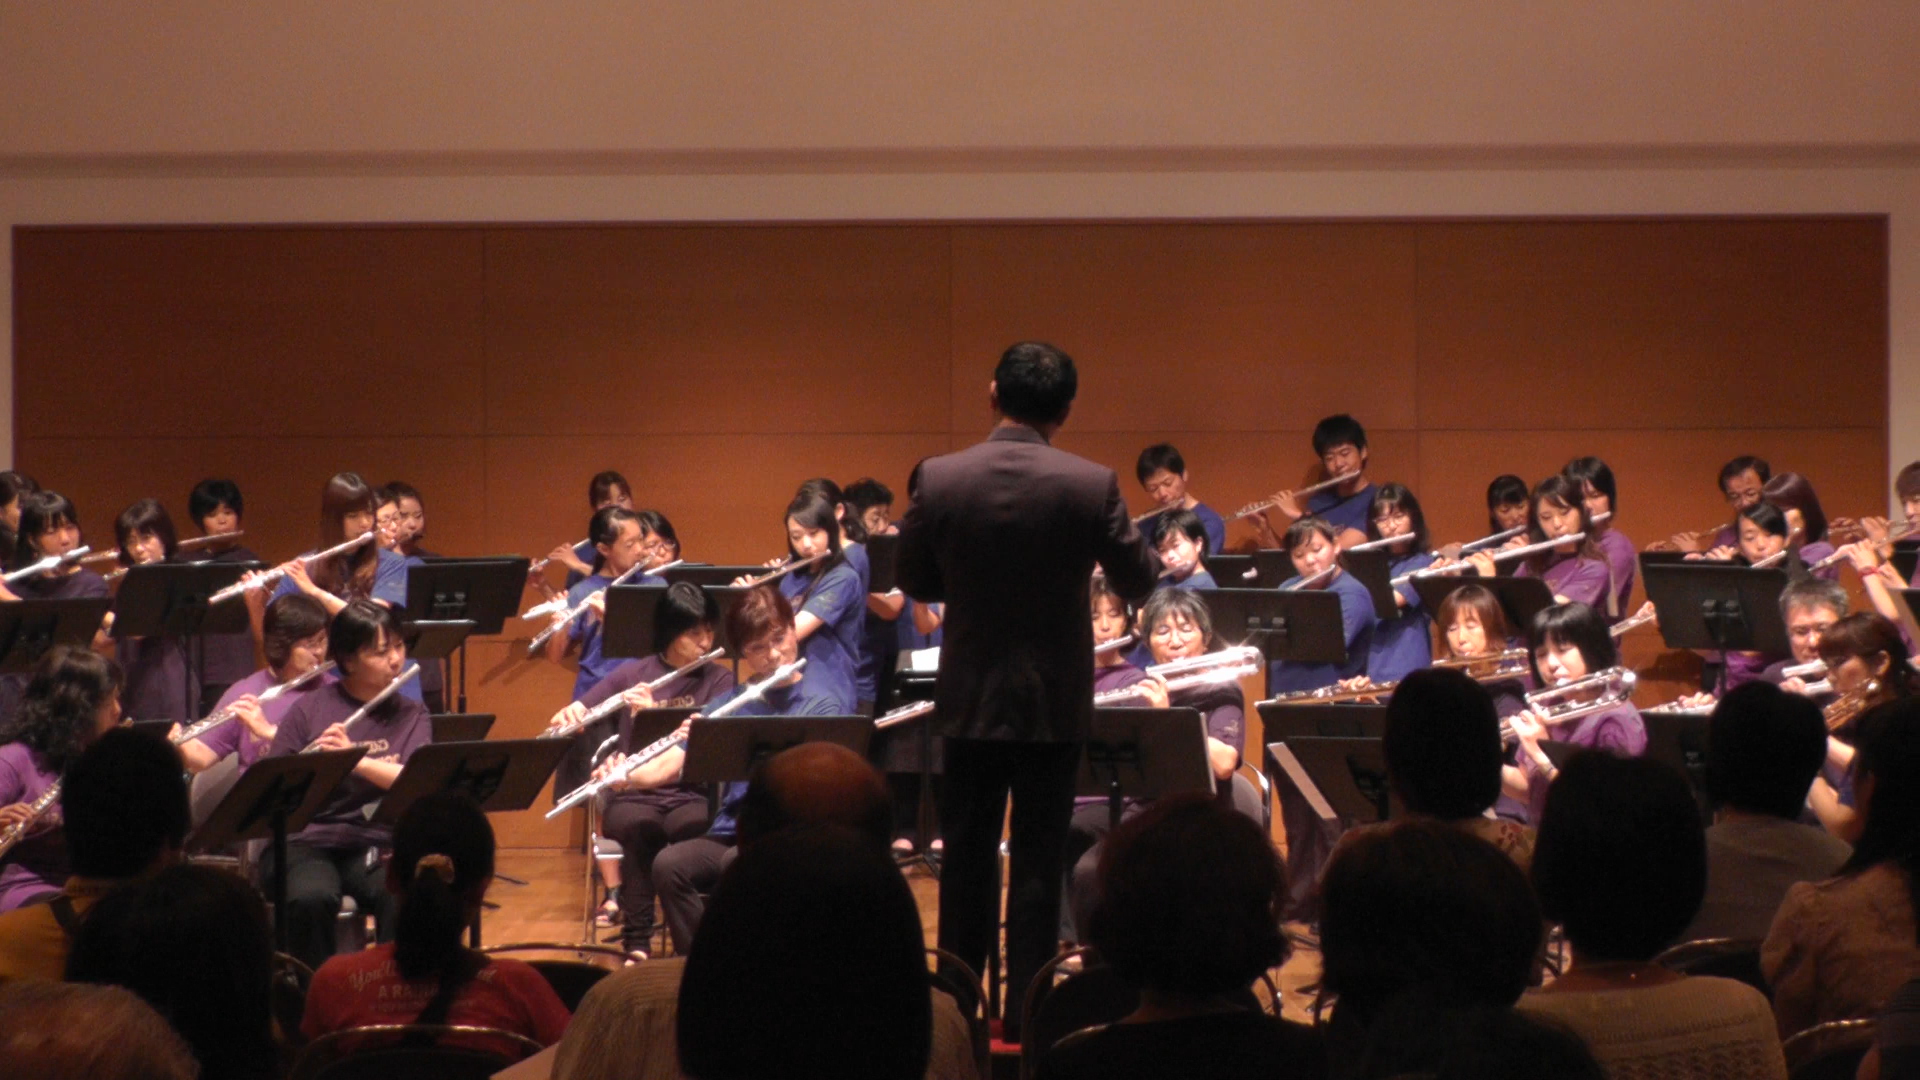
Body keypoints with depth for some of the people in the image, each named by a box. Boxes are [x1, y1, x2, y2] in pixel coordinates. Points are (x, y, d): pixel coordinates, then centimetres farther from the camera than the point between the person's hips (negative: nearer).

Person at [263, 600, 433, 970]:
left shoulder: (411, 715, 9)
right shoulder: (310, 709, 2)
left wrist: (356, 759, -22)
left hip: (377, 843, 2)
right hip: (308, 842, -1)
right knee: (311, 899, -35)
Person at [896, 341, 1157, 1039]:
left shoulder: (937, 479, -10)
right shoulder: (1092, 486, -15)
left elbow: (915, 583, 1)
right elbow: (1137, 583, -2)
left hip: (971, 696, 1)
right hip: (1055, 698, -1)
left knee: (966, 856, 13)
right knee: (1037, 861, 7)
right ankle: (1025, 1013, 9)